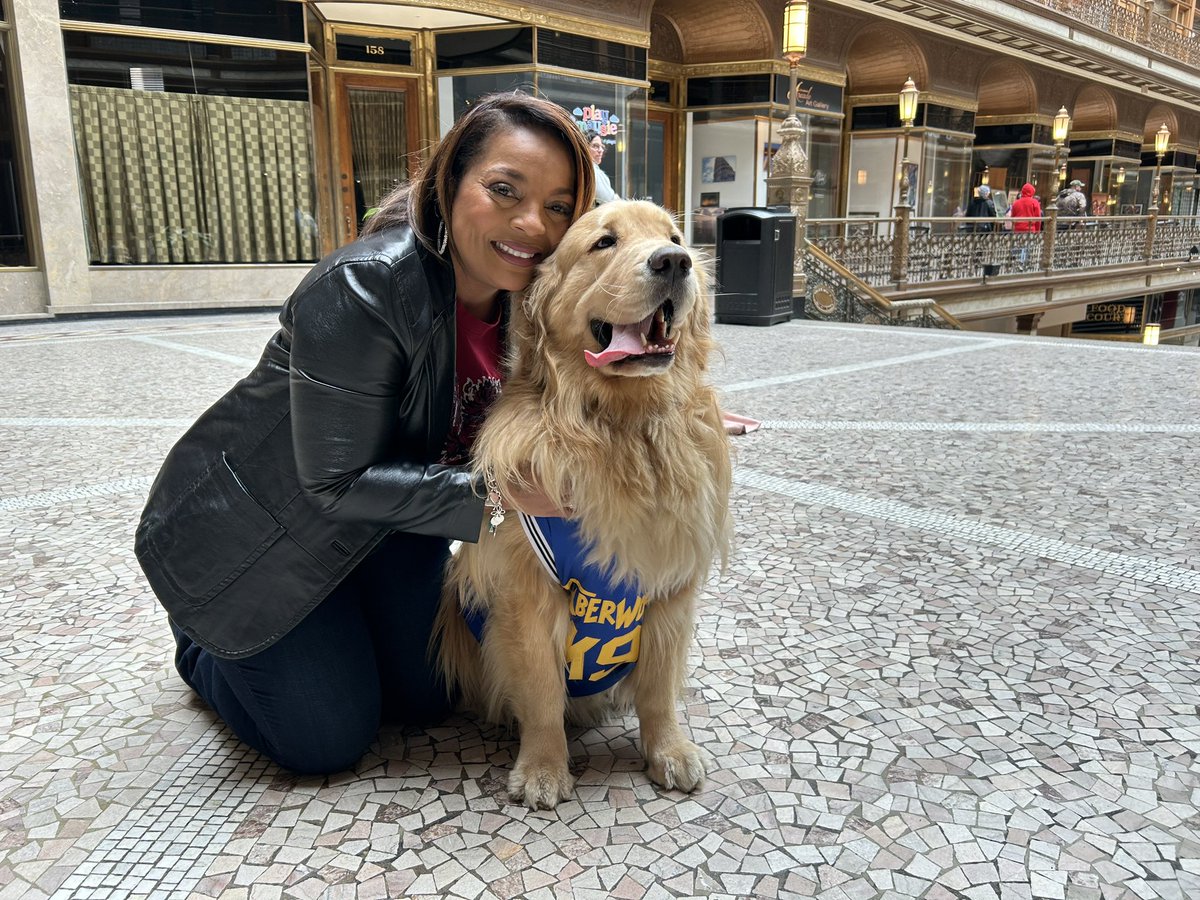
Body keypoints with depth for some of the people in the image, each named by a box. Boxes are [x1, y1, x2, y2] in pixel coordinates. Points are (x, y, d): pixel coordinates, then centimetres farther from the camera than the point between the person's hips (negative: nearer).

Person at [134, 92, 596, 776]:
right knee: (329, 744, 0)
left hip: (390, 512, 7)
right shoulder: (364, 288, -33)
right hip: (257, 527, -6)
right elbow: (339, 482, -29)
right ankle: (204, 641, 28)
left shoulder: (526, 296, -11)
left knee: (425, 702, 12)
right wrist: (493, 492, -36)